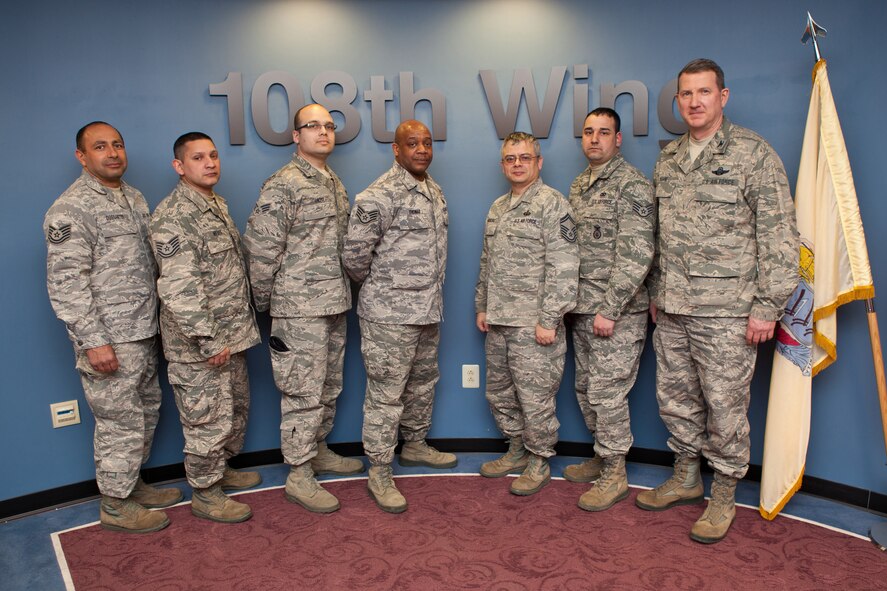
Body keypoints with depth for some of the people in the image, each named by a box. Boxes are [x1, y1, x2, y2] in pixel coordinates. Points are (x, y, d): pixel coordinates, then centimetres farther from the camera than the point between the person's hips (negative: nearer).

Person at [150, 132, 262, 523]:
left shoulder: (217, 205, 12)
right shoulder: (172, 217, -18)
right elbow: (179, 288, -24)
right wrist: (209, 341, -24)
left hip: (231, 335, 9)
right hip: (198, 344, -9)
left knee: (236, 407, 21)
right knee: (208, 418, 2)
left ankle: (221, 468, 40)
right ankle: (205, 494, 20)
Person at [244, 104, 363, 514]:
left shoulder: (335, 184, 15)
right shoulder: (282, 185, -11)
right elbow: (259, 247, -13)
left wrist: (344, 288, 15)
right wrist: (266, 301, -7)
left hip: (334, 304, 8)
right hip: (300, 308, -8)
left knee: (329, 387, 17)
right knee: (304, 391, -2)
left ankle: (318, 450, 34)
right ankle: (299, 474, 10)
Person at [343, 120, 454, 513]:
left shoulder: (434, 191, 11)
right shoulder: (380, 195, -16)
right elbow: (355, 253, -15)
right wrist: (378, 286, 1)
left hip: (428, 310, 9)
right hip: (390, 315, -8)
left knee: (423, 382, 21)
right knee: (386, 394, 0)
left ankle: (415, 445, 41)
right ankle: (379, 473, 13)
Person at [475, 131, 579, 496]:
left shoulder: (552, 204, -9)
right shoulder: (497, 208, 16)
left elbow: (563, 267, -16)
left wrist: (549, 319, -19)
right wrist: (481, 307, 16)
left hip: (533, 324, -8)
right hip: (497, 322, 8)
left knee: (535, 397, 2)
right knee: (499, 392, 17)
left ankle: (540, 461, 20)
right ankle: (517, 449, 35)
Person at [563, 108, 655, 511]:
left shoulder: (631, 184, -11)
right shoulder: (578, 186, 15)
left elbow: (636, 254, -18)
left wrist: (609, 309, -20)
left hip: (616, 312, -8)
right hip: (582, 310, 8)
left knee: (607, 393, -2)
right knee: (586, 390, 15)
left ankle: (614, 476, 13)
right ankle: (602, 458, 32)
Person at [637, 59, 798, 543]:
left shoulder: (753, 153, -6)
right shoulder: (667, 159, 12)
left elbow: (779, 235, -9)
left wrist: (768, 306, -12)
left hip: (725, 311, -6)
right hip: (672, 309, 6)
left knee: (725, 404, 4)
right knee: (675, 398, 14)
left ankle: (724, 494, 22)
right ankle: (686, 477, 33)